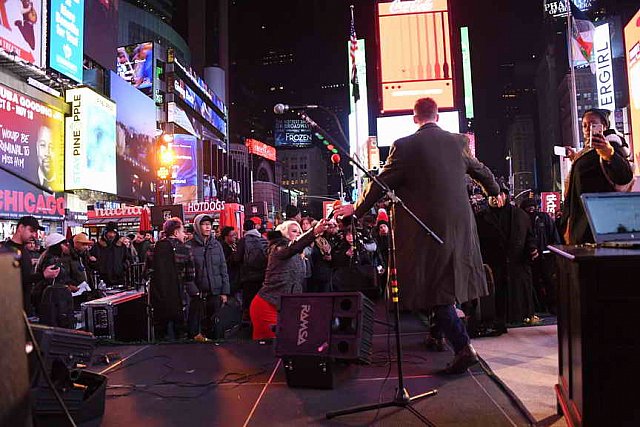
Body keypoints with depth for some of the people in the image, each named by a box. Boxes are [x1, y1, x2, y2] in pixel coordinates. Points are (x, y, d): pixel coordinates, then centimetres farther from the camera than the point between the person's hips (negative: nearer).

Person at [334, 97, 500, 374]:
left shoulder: (405, 146, -9)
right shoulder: (457, 142, 7)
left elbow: (381, 183, -4)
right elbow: (481, 171, 21)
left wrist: (357, 209, 10)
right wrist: (495, 192, 42)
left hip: (427, 228, -5)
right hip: (460, 224, 6)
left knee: (436, 290, 1)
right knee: (450, 284, 19)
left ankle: (463, 347, -3)